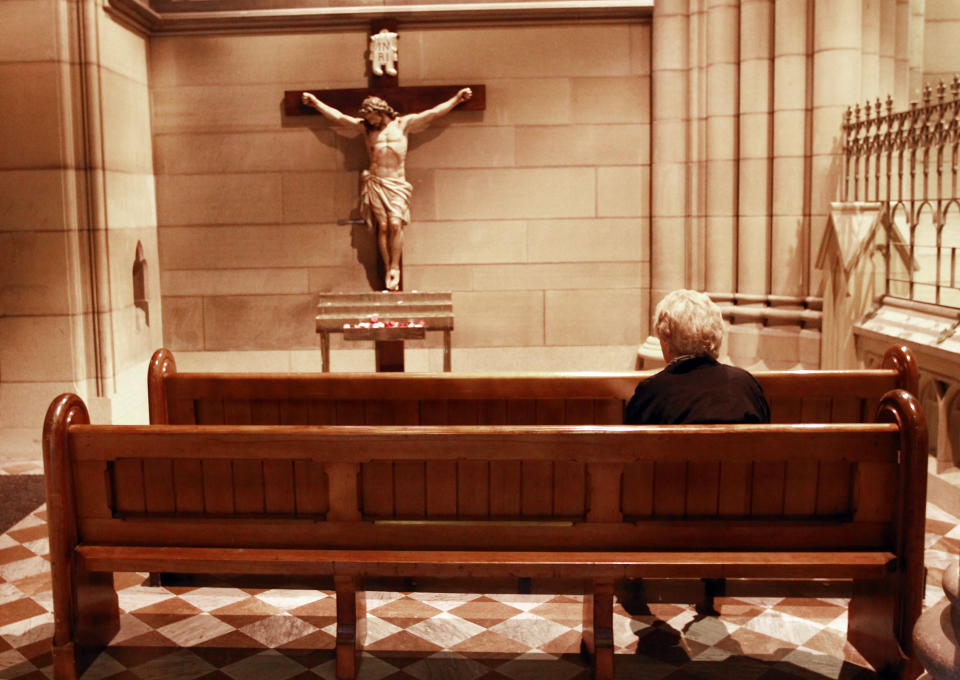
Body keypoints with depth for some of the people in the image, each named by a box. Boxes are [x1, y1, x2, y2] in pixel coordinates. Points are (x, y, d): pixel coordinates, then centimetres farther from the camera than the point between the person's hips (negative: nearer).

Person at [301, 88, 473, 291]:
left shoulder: (403, 124, 8)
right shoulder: (365, 127, 12)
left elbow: (433, 113, 7)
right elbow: (338, 117, 15)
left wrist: (457, 99, 5)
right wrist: (315, 102, 14)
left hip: (397, 185, -1)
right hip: (375, 184, 1)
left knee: (395, 224, -17)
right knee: (383, 226, -8)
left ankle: (395, 267, -7)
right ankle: (388, 270, -4)